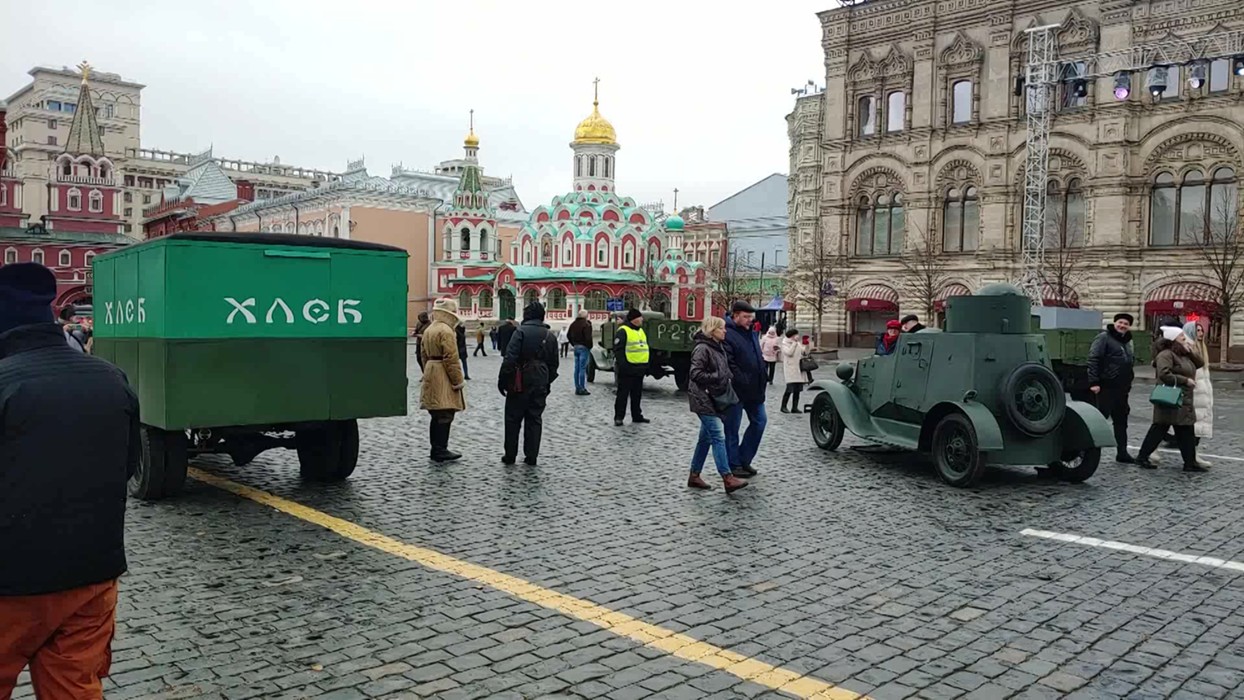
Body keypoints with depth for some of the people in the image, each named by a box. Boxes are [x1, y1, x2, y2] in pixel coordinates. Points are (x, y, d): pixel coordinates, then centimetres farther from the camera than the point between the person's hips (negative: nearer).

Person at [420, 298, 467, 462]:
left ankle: (436, 449, 19)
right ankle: (440, 451, -3)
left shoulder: (428, 330, 15)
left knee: (436, 416, 14)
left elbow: (425, 355, 19)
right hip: (444, 378, -10)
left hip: (431, 376, 10)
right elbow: (451, 359, -20)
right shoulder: (446, 331, -15)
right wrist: (458, 381, -15)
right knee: (445, 416, -5)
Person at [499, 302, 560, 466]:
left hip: (520, 383, -4)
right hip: (540, 384, 4)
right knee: (535, 419, 10)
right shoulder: (550, 336, 7)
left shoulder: (521, 331, -10)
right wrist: (547, 382, 19)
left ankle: (510, 455, 12)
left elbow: (509, 359, -16)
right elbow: (553, 364, 11)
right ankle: (531, 456, 11)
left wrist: (502, 380, -9)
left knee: (513, 419, 7)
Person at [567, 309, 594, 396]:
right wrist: (589, 346, -9)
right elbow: (588, 338, -22)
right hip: (584, 348, -8)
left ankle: (577, 388, 15)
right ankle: (582, 389, -3)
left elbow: (568, 335, 16)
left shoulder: (573, 324, 10)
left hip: (576, 347, 8)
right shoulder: (586, 324, -16)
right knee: (583, 369, -5)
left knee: (577, 368, 11)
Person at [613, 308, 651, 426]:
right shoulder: (623, 331, -12)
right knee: (623, 393, -4)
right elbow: (618, 349, -18)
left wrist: (646, 366, 21)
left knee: (637, 394, 15)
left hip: (639, 369, 8)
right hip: (627, 369, -8)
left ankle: (637, 416, 24)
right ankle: (618, 417, 1)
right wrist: (622, 365, -23)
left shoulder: (640, 331, 17)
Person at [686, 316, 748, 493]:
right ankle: (728, 478, -16)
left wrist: (728, 377, 7)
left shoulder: (719, 348, 15)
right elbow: (695, 374, -21)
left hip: (715, 399, 9)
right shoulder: (702, 348, -14)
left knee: (706, 438, 12)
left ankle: (694, 476, 20)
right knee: (718, 437, -13)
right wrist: (716, 377, -19)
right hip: (703, 399, -9)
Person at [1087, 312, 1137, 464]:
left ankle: (1122, 453, 16)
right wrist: (1093, 382, -21)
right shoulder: (1104, 338, -7)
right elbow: (1093, 360, -15)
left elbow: (1131, 363, 26)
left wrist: (1128, 383, 18)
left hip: (1122, 389, 8)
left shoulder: (1128, 342, 18)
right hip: (1106, 387, -8)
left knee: (1121, 421, 10)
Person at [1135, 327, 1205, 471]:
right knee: (1159, 429, -4)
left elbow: (1200, 363, 17)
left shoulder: (1183, 355, 17)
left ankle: (1190, 462, 13)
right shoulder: (1166, 355, -14)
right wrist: (1185, 380, -20)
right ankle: (1142, 457, 5)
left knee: (1187, 432, 9)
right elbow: (1164, 375, -25)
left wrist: (1191, 351, 3)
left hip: (1184, 401, 9)